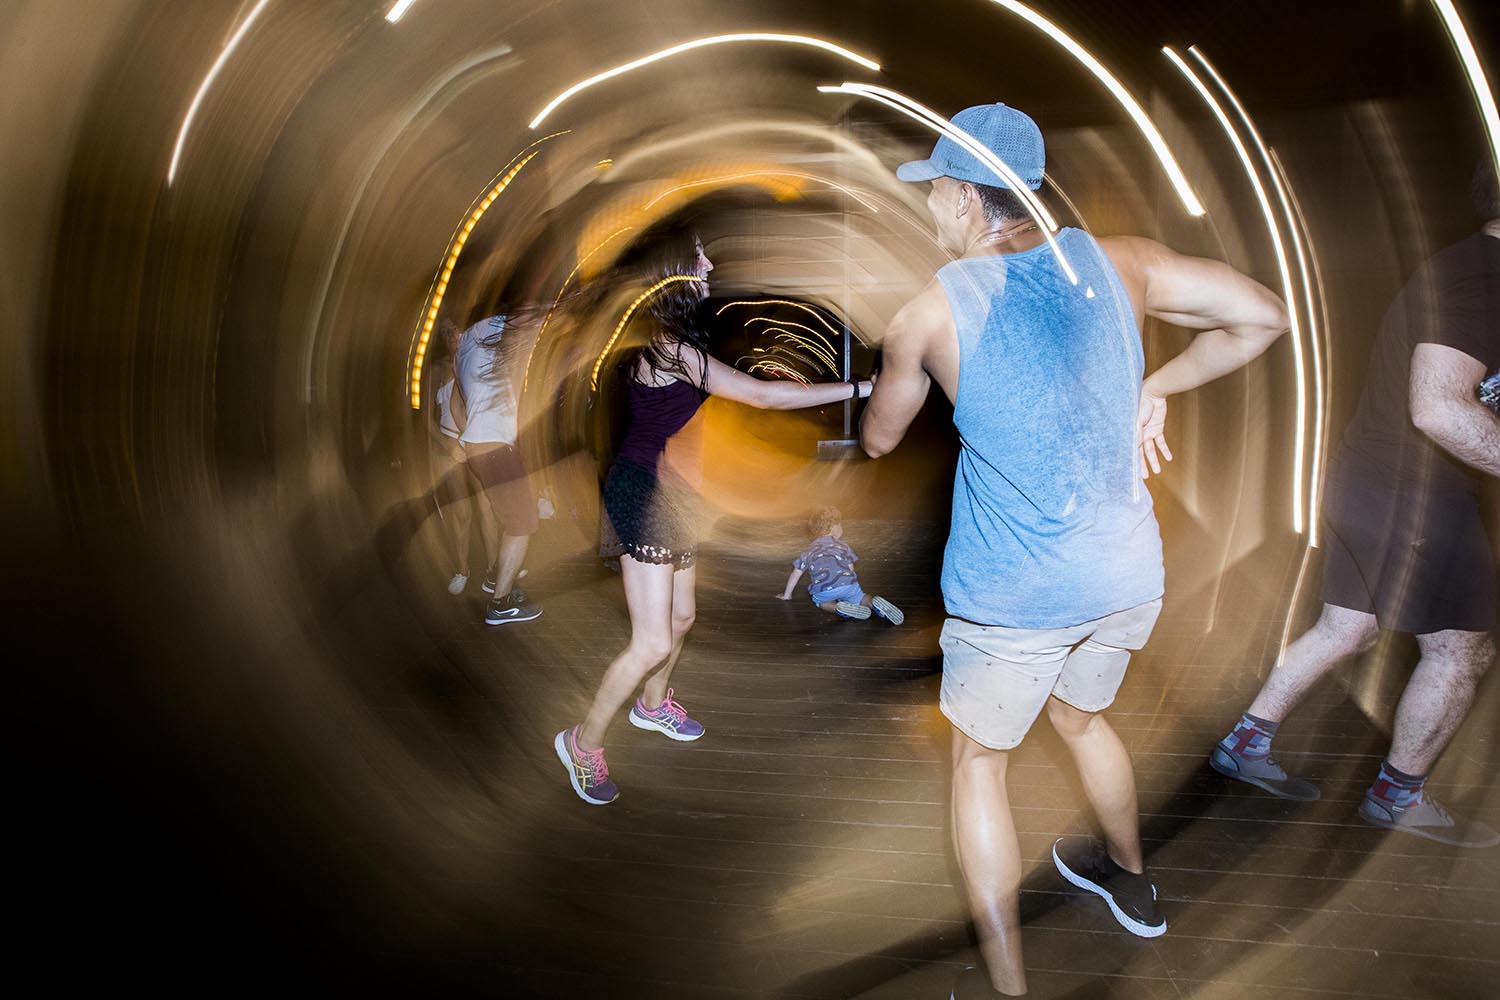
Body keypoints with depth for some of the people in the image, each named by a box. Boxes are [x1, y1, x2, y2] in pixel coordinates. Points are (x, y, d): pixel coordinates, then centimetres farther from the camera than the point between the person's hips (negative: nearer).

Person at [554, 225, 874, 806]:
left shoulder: (673, 340, 7)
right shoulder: (668, 348, -24)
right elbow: (763, 396, -26)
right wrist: (856, 389, -23)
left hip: (672, 495, 10)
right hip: (644, 495, -10)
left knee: (681, 616, 21)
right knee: (652, 643, -8)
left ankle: (652, 704, 46)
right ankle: (584, 742, 9)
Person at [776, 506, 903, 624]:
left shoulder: (809, 551, 25)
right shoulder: (842, 546, 24)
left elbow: (796, 574, 26)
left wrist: (786, 595, 36)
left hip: (823, 590, -1)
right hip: (847, 584, 1)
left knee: (821, 600, 26)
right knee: (859, 597, 22)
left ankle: (839, 608, -5)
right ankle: (874, 603, -11)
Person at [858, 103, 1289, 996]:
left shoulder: (931, 312, -10)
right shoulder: (1117, 262, -3)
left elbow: (878, 440, 5)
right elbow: (1264, 314, -2)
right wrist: (1158, 389, 8)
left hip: (1012, 598, -5)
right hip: (1129, 577, 5)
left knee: (979, 761, 16)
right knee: (1081, 717, 31)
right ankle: (1134, 884, 54)